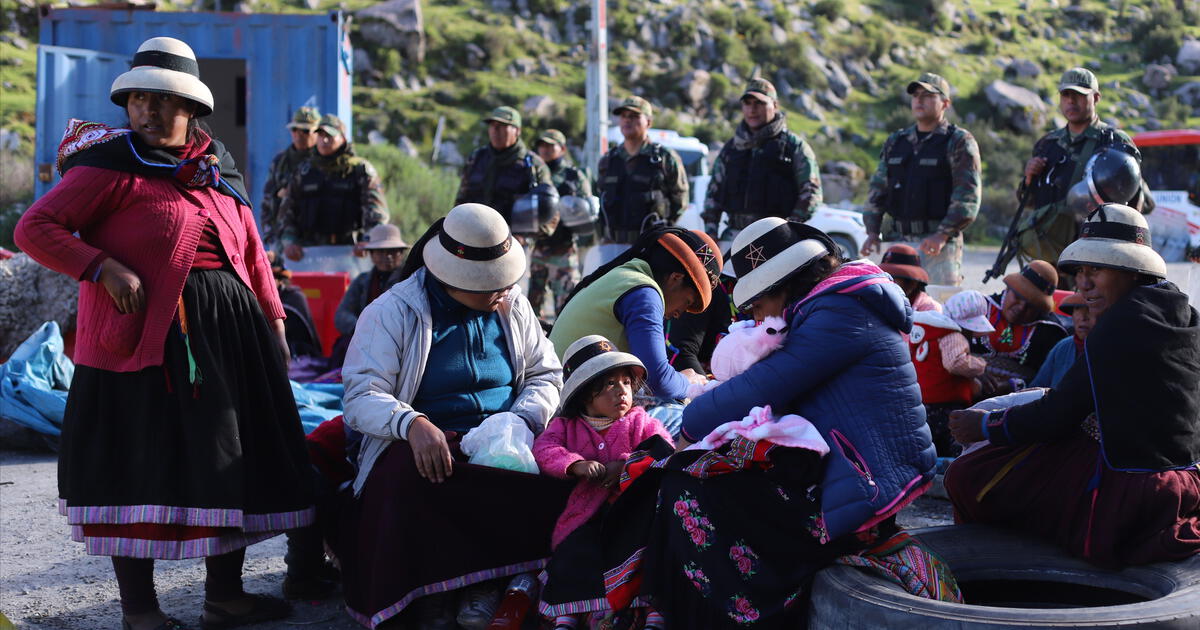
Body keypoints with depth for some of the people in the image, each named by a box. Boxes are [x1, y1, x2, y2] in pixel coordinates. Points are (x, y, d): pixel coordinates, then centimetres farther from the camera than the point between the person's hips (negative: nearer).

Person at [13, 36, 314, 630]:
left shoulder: (217, 172, 14)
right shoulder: (111, 167, -5)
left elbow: (251, 252, 18)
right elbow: (34, 228, -9)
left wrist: (274, 320, 13)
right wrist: (103, 268, -20)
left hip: (229, 334, 6)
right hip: (149, 334, -6)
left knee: (229, 460, 11)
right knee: (143, 465, 0)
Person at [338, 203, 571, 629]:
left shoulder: (513, 307, 11)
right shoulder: (392, 312, -3)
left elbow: (545, 375, 14)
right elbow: (362, 396, -11)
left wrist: (521, 419, -10)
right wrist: (413, 423, -33)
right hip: (425, 446, -3)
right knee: (409, 477, -39)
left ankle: (486, 582, -19)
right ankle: (436, 594, -20)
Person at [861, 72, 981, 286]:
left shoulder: (959, 142, -1)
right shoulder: (896, 142, 17)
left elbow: (968, 197, -9)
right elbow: (878, 188, 20)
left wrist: (943, 235, -18)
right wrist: (873, 232, 8)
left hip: (939, 242, -5)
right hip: (902, 240, 5)